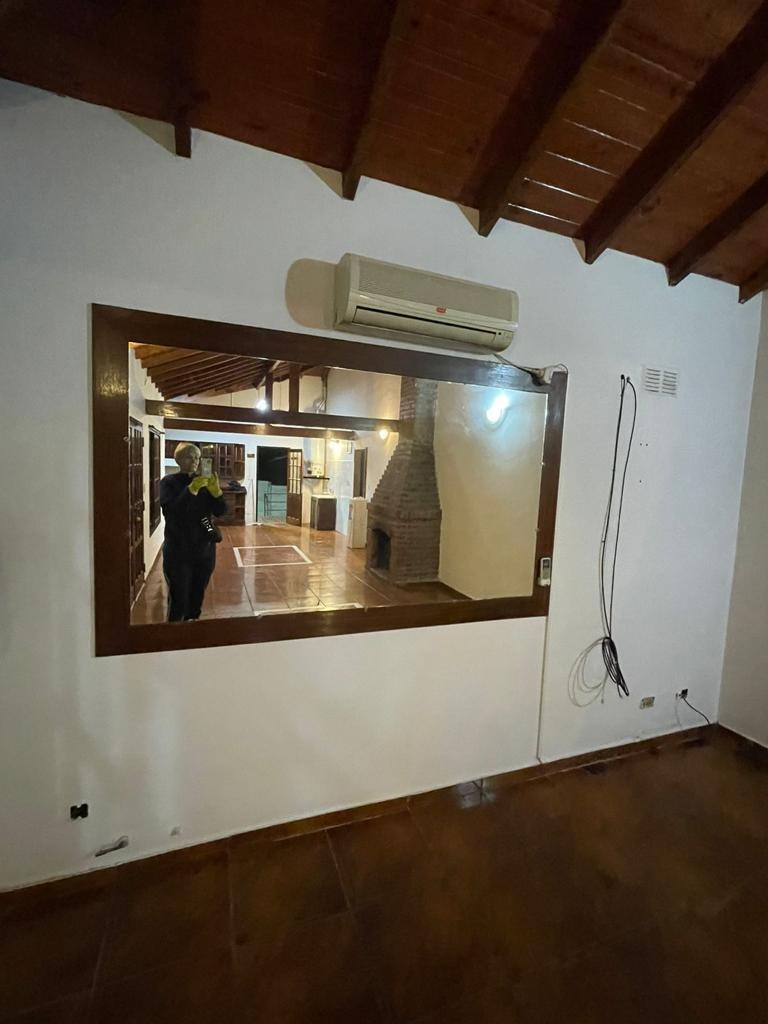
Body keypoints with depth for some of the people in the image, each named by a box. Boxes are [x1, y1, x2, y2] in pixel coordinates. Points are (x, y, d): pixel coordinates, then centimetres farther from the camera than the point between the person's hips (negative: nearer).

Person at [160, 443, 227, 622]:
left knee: (197, 597, 14)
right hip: (178, 550, -4)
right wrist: (191, 490, -28)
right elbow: (169, 510, -19)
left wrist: (216, 490, -19)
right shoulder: (169, 482, -4)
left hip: (204, 549, 4)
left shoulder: (204, 482, 6)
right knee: (178, 599, -3)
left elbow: (220, 511, -1)